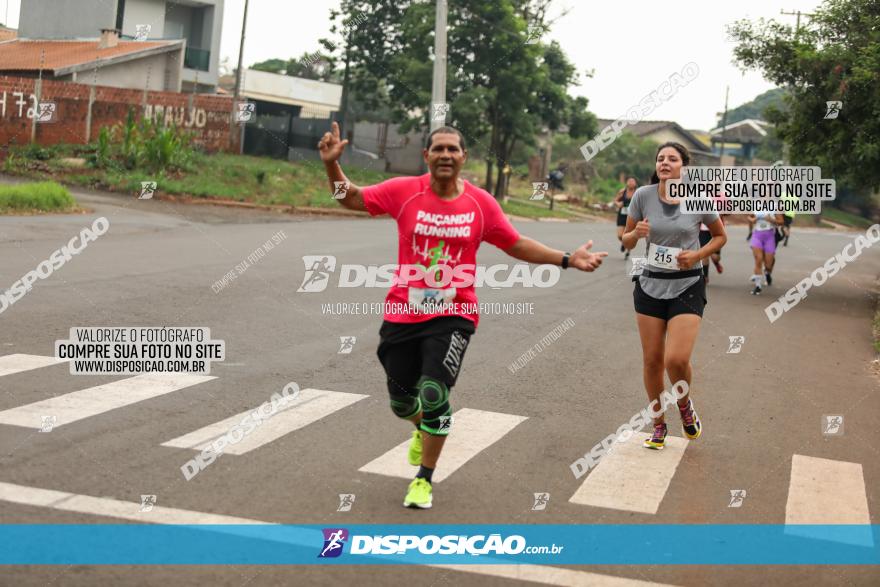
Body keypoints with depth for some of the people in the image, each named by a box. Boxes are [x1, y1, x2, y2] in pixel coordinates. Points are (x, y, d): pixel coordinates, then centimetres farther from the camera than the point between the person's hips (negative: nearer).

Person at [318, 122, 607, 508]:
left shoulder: (481, 203, -3)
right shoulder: (403, 191, -6)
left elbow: (516, 245, 8)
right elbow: (353, 198, -1)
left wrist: (567, 259, 2)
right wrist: (332, 165, -19)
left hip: (452, 316, -1)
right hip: (402, 314, 1)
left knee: (434, 394, -15)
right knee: (401, 401, 14)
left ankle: (424, 480, 7)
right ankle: (423, 429, 53)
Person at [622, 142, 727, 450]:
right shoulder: (642, 195, -4)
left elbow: (720, 236, 9)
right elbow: (627, 242, 5)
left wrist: (698, 254, -9)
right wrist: (636, 233, -18)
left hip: (687, 287, -2)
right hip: (650, 285, 2)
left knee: (676, 360, -14)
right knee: (652, 360, 6)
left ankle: (685, 405, 20)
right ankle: (659, 425, 26)